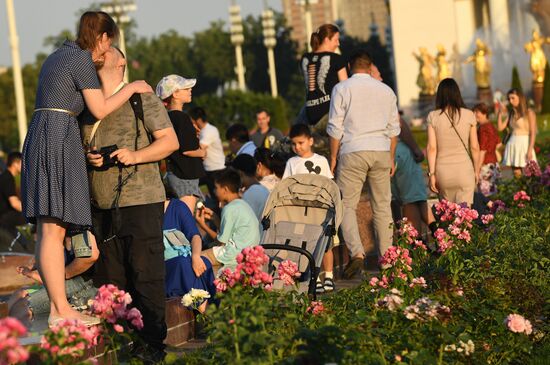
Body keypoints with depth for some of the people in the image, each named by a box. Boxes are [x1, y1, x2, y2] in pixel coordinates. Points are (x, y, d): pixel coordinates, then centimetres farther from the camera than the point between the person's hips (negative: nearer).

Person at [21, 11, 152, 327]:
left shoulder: (58, 56, 22)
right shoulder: (82, 59, -5)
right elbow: (100, 110, -6)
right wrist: (132, 88, 7)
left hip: (41, 135, 10)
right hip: (59, 138, -10)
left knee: (49, 229, 6)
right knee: (54, 228, -12)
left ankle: (56, 305, 6)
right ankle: (62, 310, -13)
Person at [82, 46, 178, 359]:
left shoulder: (141, 98, 3)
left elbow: (170, 141, -3)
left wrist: (135, 156, -18)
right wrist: (87, 157, 0)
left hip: (141, 202, -5)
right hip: (101, 206, 5)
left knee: (146, 276, -7)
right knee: (110, 280, 5)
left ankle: (153, 343, -3)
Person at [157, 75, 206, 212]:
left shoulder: (168, 117, 11)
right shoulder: (182, 118, -16)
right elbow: (187, 149, -20)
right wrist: (203, 153, -2)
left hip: (173, 172, 9)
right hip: (185, 176, -9)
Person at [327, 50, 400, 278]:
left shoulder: (342, 89, 1)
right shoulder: (386, 90, 12)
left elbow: (335, 127, -2)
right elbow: (393, 128, 15)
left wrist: (333, 158, 4)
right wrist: (391, 158, 23)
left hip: (353, 151, -3)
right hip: (381, 151, 3)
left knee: (347, 205, -1)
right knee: (382, 205, 9)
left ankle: (357, 253, -18)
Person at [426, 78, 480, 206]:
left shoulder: (433, 117, -3)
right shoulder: (468, 115, -2)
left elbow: (431, 148, -5)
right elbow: (474, 147, 1)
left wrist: (431, 174, 0)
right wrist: (476, 170, 12)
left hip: (443, 171, 1)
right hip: (464, 169, -1)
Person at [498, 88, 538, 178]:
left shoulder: (529, 112, -3)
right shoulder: (511, 114, 14)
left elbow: (533, 133, -8)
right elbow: (500, 128, 8)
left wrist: (530, 149, -16)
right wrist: (499, 113, 6)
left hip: (524, 144, -5)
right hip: (512, 144, 5)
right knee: (516, 173, 1)